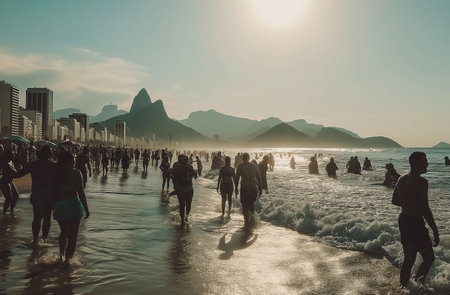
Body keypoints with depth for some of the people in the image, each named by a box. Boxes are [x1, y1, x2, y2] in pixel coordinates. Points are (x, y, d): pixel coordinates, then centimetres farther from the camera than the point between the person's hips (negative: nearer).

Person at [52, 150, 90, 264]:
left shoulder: (56, 173, 4)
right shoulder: (76, 173, -8)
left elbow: (53, 191, 9)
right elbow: (81, 192, -10)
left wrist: (54, 206, 20)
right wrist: (86, 209, -5)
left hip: (59, 207, 5)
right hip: (73, 206, -5)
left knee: (63, 232, 24)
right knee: (72, 235, 4)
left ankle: (61, 254, 30)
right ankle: (67, 258, 2)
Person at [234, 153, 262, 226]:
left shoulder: (240, 167, -3)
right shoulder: (254, 166, 5)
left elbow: (236, 179, -4)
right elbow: (259, 178, 7)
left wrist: (236, 189, 5)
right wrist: (259, 189, 14)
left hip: (244, 188, -3)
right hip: (254, 188, 3)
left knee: (245, 205, 6)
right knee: (251, 203, 23)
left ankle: (247, 221, 3)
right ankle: (251, 217, 18)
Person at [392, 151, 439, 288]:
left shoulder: (402, 179, 6)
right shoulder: (421, 182, -20)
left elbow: (394, 200, 16)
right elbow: (425, 209, -23)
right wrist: (435, 230, -18)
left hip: (403, 220, 9)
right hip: (415, 223, -9)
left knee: (409, 258, 19)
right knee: (429, 257, 6)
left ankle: (403, 285, 26)